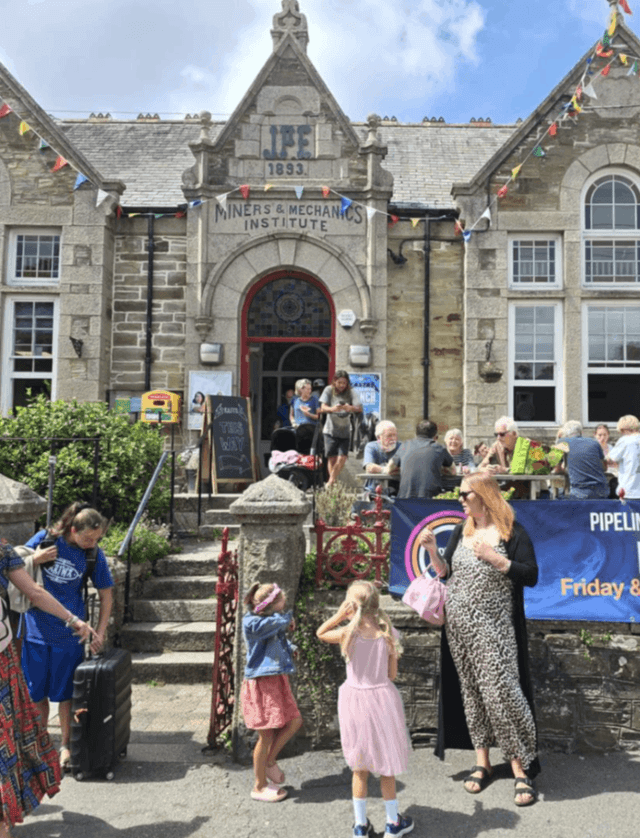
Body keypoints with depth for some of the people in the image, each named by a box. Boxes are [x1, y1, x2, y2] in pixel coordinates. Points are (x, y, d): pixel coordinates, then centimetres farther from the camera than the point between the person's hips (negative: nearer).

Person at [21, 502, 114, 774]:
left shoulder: (94, 555, -7)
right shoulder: (45, 539, -9)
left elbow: (106, 596, 1)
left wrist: (99, 634, -3)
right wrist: (35, 559, -18)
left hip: (68, 633, -1)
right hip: (35, 629, 1)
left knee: (64, 693, 7)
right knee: (36, 691, 11)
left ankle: (65, 745, 25)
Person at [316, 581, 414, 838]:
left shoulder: (348, 634, -15)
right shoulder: (388, 634, -10)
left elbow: (320, 633, 5)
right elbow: (392, 674, -3)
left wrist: (338, 616, -4)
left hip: (355, 699, 0)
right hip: (382, 698, 1)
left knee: (360, 768, 15)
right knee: (386, 765, 16)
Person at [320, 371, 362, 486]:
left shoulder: (351, 393, -2)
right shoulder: (329, 390, 0)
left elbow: (360, 409, -13)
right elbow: (323, 408, -10)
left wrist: (351, 408, -37)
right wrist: (332, 409, -32)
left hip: (345, 431, 0)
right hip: (330, 430, 0)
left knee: (342, 458, -10)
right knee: (332, 458, -2)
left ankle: (330, 482, 5)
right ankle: (333, 482, 9)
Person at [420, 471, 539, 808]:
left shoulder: (512, 532, -6)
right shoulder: (462, 531, 9)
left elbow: (531, 576, -11)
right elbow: (445, 572, 12)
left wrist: (495, 557, -20)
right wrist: (431, 549, -4)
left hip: (492, 626, -5)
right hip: (459, 625, 6)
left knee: (500, 691, -7)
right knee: (470, 691, 10)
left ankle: (521, 770, 6)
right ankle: (482, 762, 22)